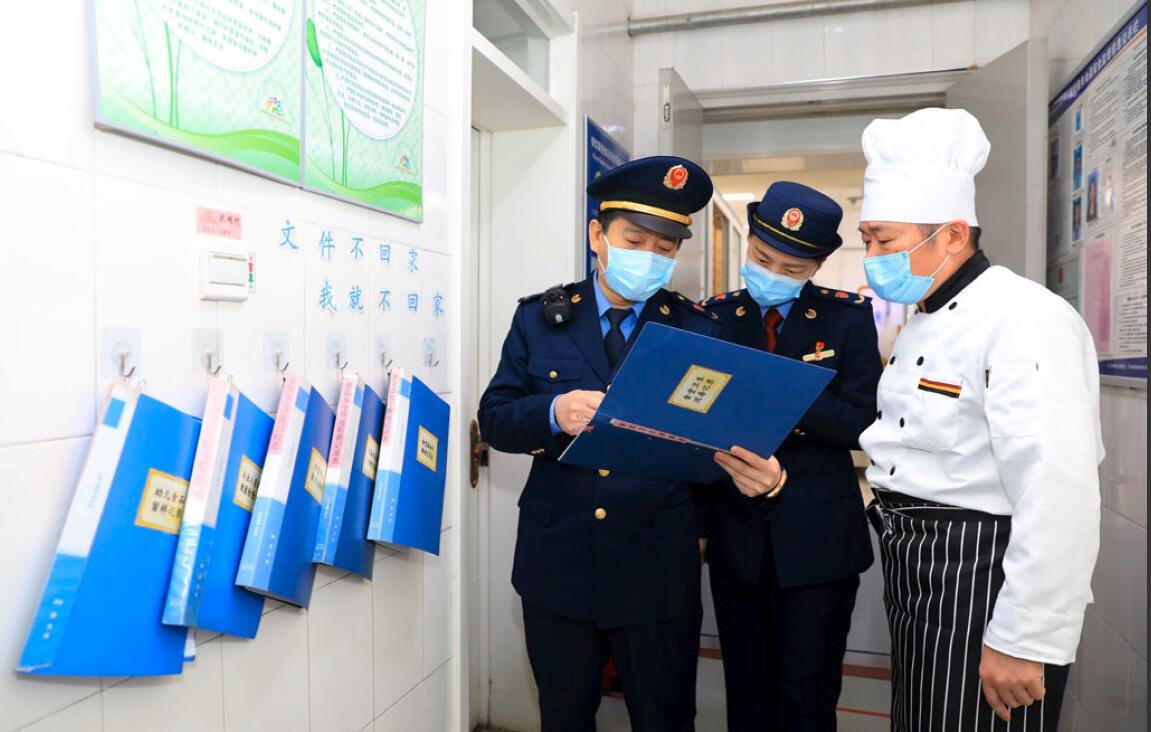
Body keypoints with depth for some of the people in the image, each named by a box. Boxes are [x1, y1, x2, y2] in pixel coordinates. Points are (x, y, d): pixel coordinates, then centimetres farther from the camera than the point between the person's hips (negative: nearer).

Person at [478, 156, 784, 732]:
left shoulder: (698, 331, -1)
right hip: (556, 565, 2)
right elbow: (494, 419, 0)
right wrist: (553, 414, -21)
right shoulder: (540, 318, 2)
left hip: (658, 571, -1)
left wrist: (760, 472, -27)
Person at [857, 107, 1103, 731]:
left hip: (983, 583, -9)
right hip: (919, 580, 9)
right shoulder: (925, 322, 12)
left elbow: (1058, 501, -25)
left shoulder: (1023, 320, -20)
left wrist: (1024, 643, -23)